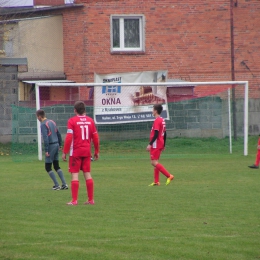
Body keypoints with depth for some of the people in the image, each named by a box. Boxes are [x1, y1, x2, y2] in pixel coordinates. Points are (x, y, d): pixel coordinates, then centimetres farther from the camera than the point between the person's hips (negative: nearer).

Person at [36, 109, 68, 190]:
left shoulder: (43, 125, -13)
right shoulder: (52, 122, 13)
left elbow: (45, 138, -21)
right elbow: (59, 134, 18)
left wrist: (46, 150, -19)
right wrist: (60, 145, 23)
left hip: (51, 146, -8)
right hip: (56, 145, 8)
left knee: (48, 167, 1)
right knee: (56, 166, 14)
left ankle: (57, 185, -4)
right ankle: (64, 184, 6)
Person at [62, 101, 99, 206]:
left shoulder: (72, 121, -8)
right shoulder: (90, 120, 5)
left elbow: (69, 138, -13)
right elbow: (95, 137, 7)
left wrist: (64, 152, -8)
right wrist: (97, 151, 17)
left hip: (75, 152, -4)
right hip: (87, 151, 4)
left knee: (75, 174, -2)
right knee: (87, 174, 9)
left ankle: (74, 200, -6)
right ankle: (91, 199, 11)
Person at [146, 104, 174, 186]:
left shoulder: (157, 121, -15)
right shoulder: (162, 120, 13)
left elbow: (156, 134, -22)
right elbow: (164, 134, 17)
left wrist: (150, 144, -22)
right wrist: (163, 145, 23)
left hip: (156, 145, -10)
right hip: (160, 144, 10)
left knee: (154, 162, -11)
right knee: (155, 162, 12)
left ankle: (169, 176, -17)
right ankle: (156, 182, 12)